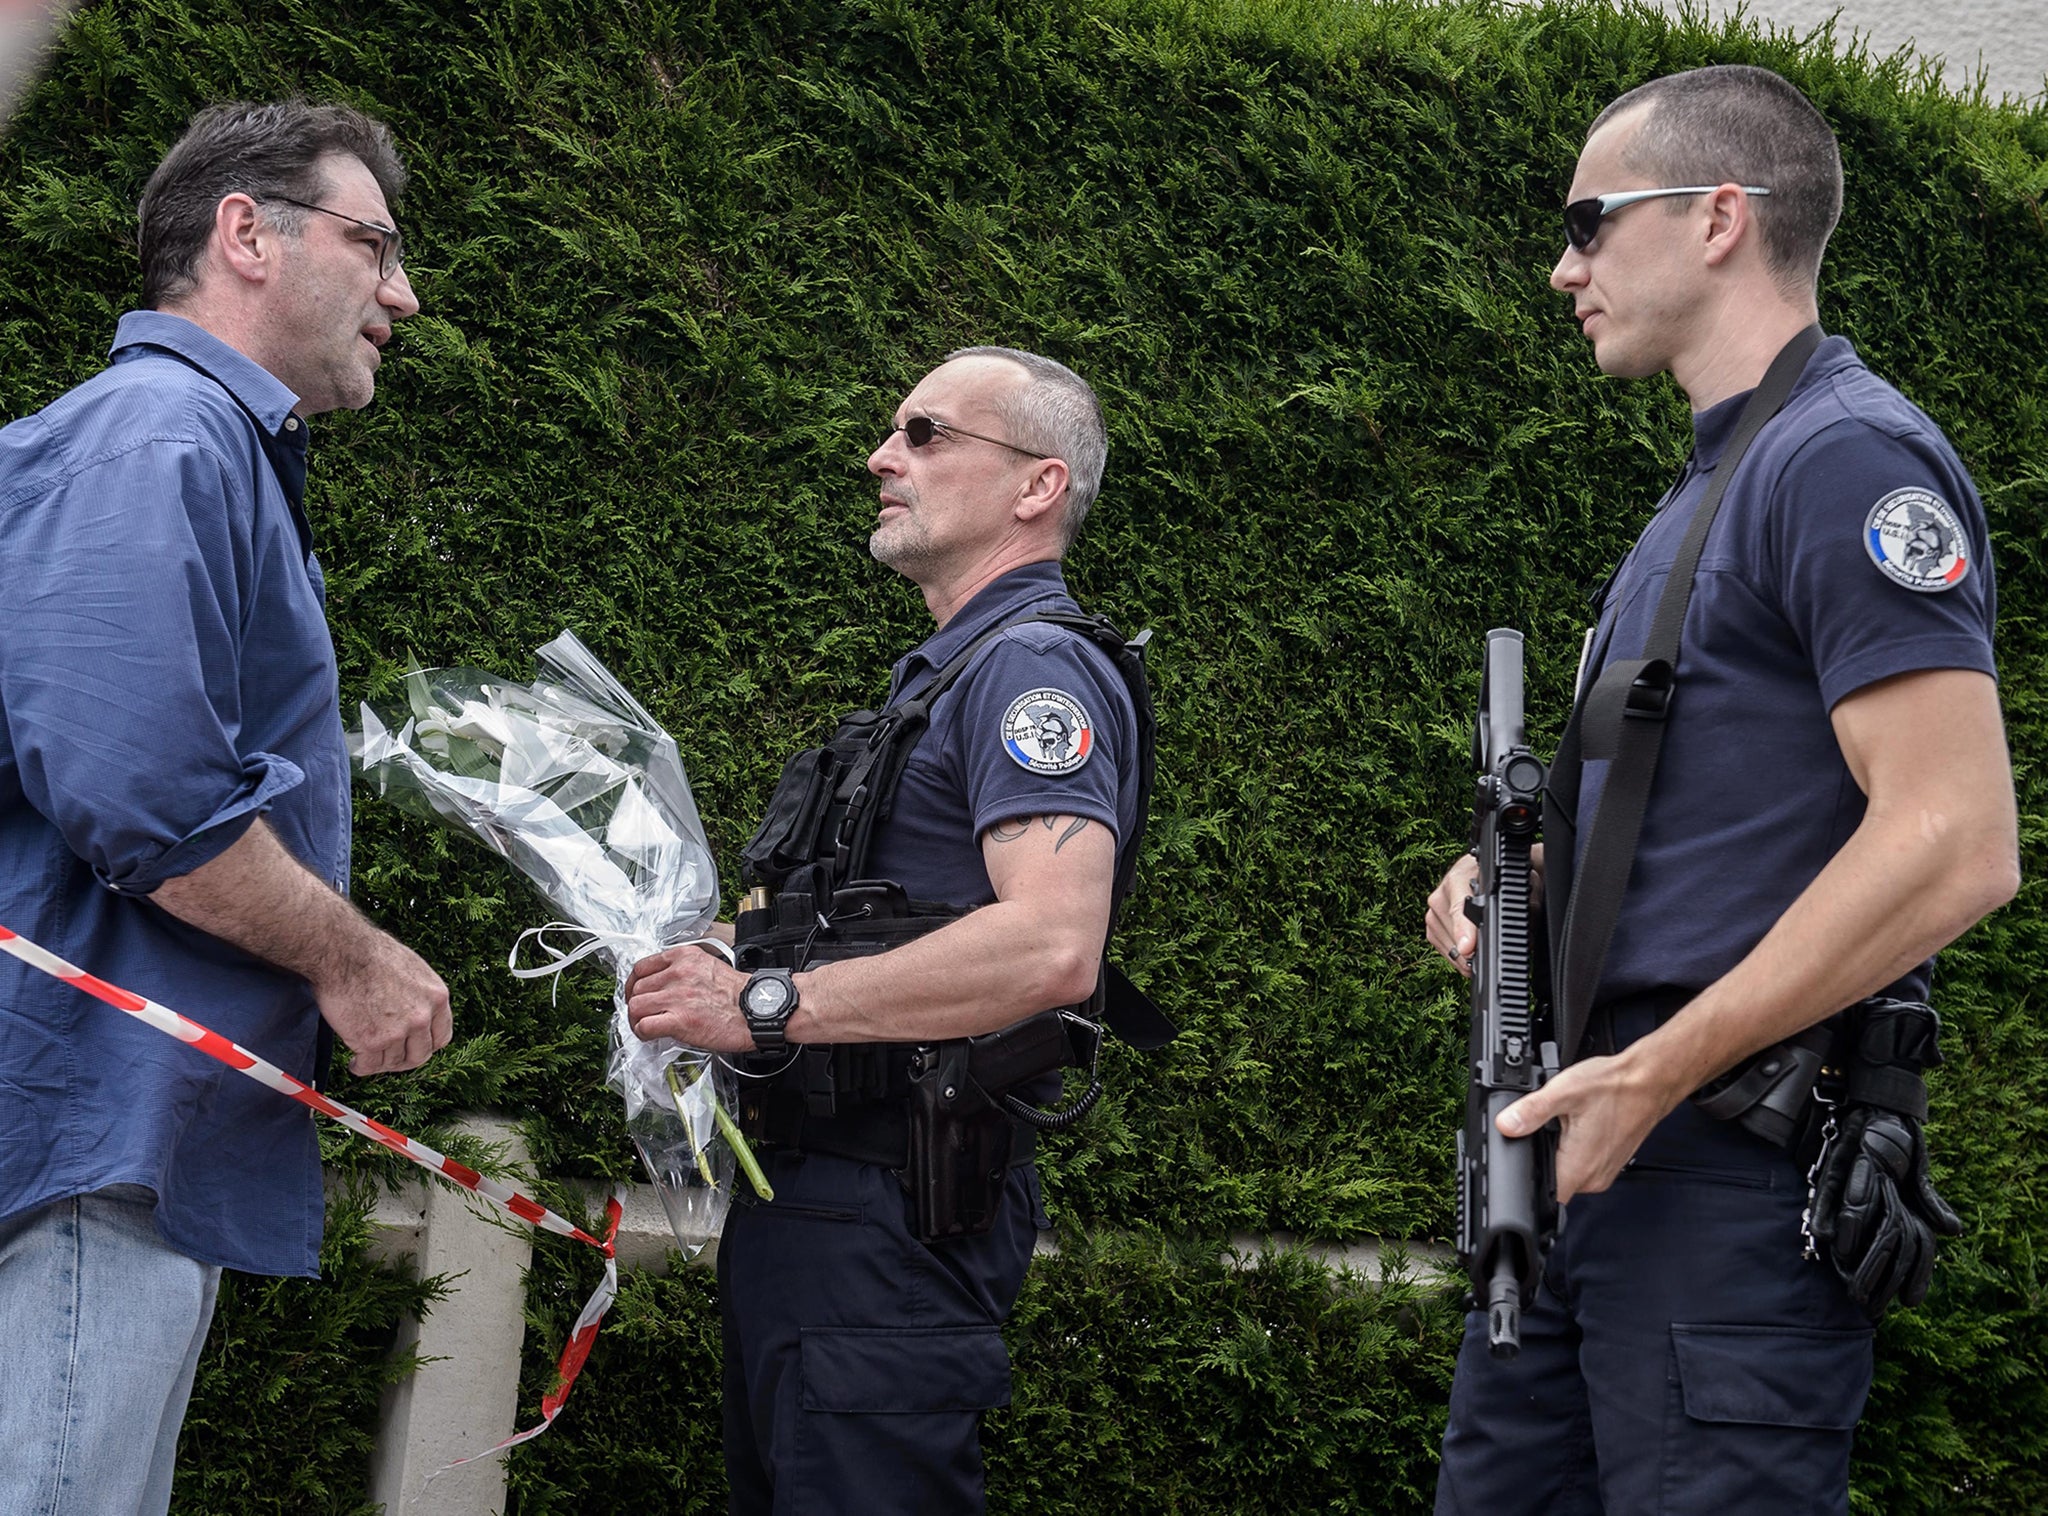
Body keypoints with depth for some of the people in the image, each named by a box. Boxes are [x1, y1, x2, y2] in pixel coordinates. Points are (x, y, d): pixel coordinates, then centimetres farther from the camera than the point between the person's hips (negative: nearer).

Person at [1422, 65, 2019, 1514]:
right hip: (1602, 1136, 10)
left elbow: (1954, 846, -22)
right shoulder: (1713, 479, 19)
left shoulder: (1849, 459, -12)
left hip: (1734, 1172, -10)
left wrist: (1651, 1078, -21)